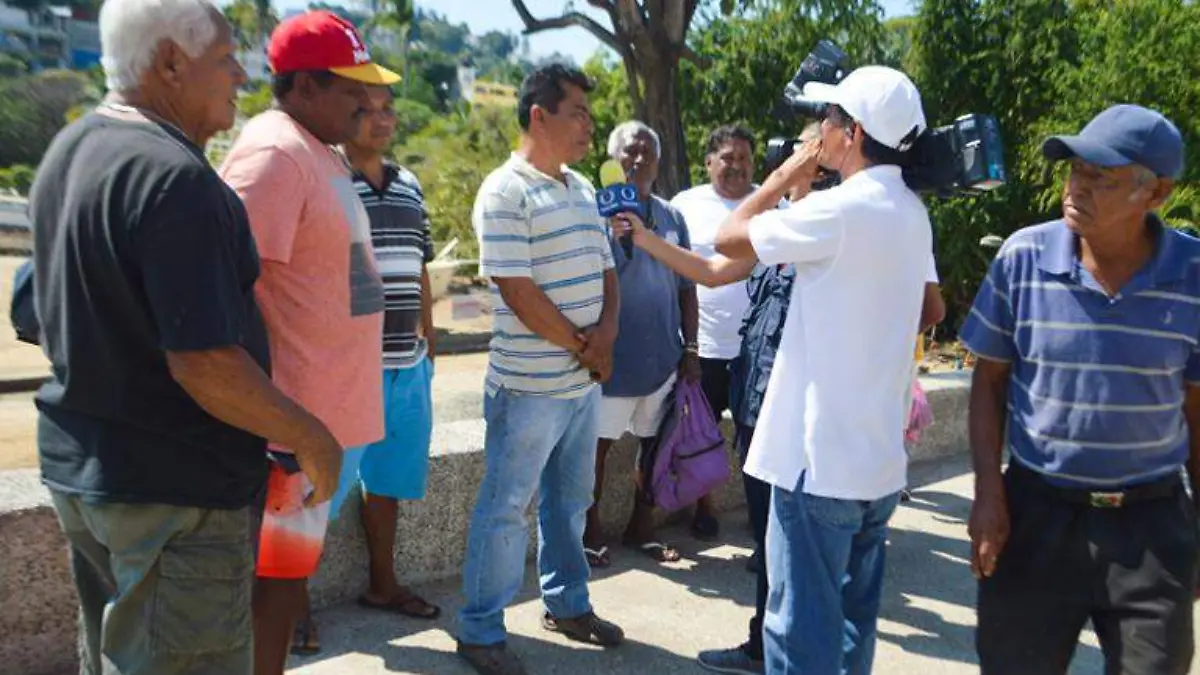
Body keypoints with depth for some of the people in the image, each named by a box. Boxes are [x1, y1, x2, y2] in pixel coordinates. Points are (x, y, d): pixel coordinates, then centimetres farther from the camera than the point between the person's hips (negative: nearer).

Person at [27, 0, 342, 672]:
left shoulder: (69, 152, 7)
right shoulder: (174, 177, -23)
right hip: (173, 486, -9)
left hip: (79, 466, 9)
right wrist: (312, 438, -14)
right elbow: (203, 363, -26)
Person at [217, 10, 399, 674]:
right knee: (277, 571, 4)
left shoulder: (323, 154, 13)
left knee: (294, 563, 20)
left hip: (322, 408, 9)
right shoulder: (274, 154, -17)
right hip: (292, 416, -9)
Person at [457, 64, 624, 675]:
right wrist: (582, 347, -10)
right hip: (529, 386, -8)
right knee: (505, 509, 3)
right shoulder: (505, 192, -13)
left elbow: (605, 273, 14)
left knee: (570, 500, 19)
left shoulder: (583, 190, 12)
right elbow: (518, 292, -18)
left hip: (585, 381, 8)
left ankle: (566, 603, 36)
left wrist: (605, 334, -6)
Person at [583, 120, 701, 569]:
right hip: (612, 356, -5)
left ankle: (641, 527, 30)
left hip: (663, 355, 5)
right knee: (597, 444, 6)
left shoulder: (672, 217, 10)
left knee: (656, 442, 13)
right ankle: (591, 532, 22)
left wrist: (690, 347, 8)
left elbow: (686, 286, 12)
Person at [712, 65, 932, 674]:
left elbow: (729, 239, -9)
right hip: (880, 459, 9)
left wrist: (786, 176, 3)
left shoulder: (839, 209, -18)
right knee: (852, 620, 20)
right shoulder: (912, 213, 9)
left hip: (820, 459, -9)